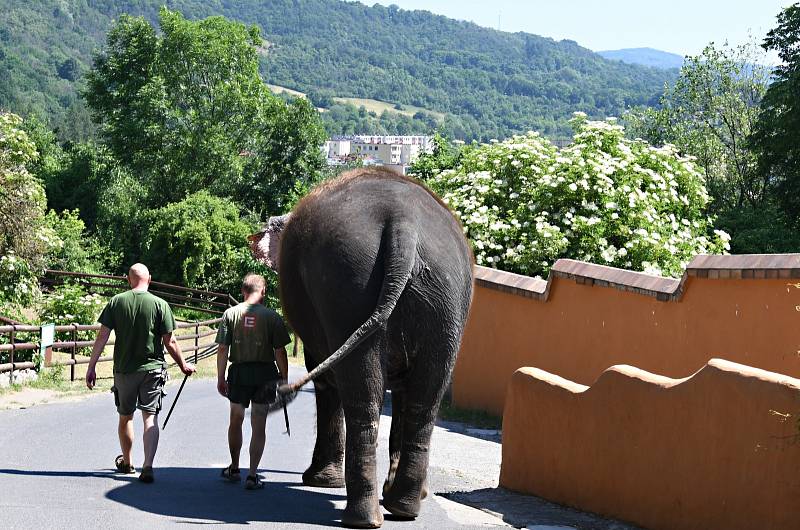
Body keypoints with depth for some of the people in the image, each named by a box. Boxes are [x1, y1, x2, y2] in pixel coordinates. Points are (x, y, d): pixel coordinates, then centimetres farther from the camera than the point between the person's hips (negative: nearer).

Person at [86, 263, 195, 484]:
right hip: (152, 369, -2)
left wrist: (91, 367, 0)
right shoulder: (160, 305, -4)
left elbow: (102, 337, -4)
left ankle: (127, 463, 34)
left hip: (123, 370, 2)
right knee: (150, 417, -1)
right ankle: (147, 467, -14)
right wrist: (183, 365, 11)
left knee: (125, 417, 17)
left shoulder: (116, 302, -1)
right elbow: (170, 343, -4)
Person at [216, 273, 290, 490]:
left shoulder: (230, 314, -2)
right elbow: (280, 351, -6)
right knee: (258, 426, 4)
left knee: (236, 421, 19)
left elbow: (222, 349, -3)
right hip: (264, 374, -1)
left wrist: (221, 378, 4)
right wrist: (284, 379, 3)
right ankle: (252, 475, 2)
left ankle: (234, 469, 30)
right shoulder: (271, 316, -5)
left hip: (238, 373, 1)